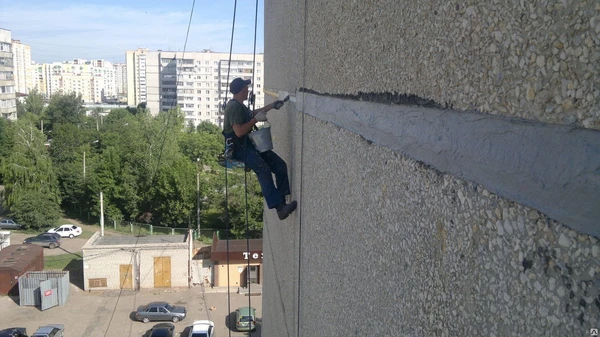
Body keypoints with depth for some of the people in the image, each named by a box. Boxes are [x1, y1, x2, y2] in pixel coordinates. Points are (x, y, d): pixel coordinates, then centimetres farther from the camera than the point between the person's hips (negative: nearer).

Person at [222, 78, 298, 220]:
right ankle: (279, 206, -33)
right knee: (263, 169, -30)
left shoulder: (239, 105, 16)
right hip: (238, 147, -10)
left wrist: (271, 106, 37)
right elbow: (239, 131, -24)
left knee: (281, 166, -3)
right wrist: (256, 119, -15)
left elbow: (251, 113, 38)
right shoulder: (234, 106, -16)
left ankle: (281, 202, -4)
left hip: (248, 143, 10)